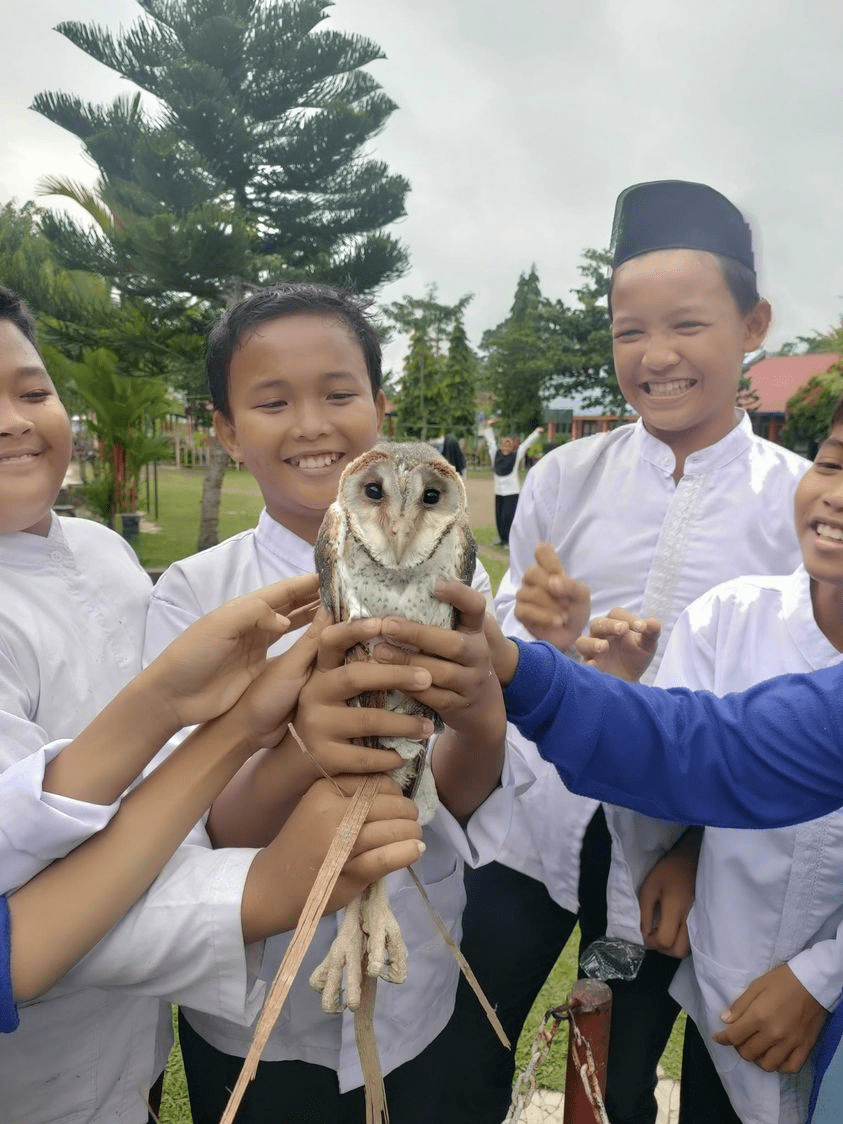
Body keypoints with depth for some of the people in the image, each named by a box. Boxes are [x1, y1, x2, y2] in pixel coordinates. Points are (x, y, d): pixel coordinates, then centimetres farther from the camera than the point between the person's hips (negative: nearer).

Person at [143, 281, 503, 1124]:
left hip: (419, 1003, 1)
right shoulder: (191, 596, -13)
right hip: (252, 1020, 0)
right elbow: (214, 833, -20)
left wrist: (478, 721, -38)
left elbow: (463, 802, -16)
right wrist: (296, 753, -41)